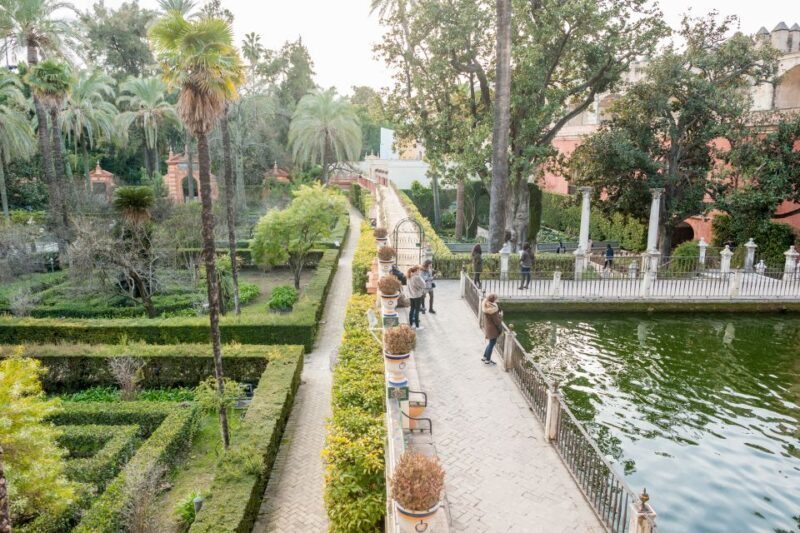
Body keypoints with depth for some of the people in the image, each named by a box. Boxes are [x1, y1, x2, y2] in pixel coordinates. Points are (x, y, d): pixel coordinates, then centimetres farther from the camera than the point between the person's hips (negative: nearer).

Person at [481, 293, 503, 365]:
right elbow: (497, 321, -23)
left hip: (488, 327, 8)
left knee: (491, 343, 26)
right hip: (493, 329, -8)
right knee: (492, 344, 11)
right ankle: (487, 360, 25)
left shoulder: (486, 306, -4)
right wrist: (501, 315, -7)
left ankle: (485, 356, 39)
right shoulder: (493, 309, -31)